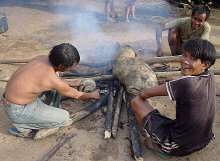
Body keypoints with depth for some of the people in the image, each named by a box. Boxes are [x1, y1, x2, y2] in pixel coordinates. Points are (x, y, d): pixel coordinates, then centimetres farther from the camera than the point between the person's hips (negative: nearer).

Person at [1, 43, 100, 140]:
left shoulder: (43, 58, -7)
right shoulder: (54, 80, -28)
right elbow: (76, 95, -9)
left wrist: (71, 84, 21)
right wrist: (92, 95, 10)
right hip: (17, 111, -8)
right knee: (64, 117, -8)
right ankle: (24, 129, 3)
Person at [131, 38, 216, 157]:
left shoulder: (186, 83, -29)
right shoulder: (210, 76, -8)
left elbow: (144, 93, -18)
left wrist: (140, 96, 2)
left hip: (178, 147, -8)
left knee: (136, 101, -8)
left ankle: (157, 145, 6)